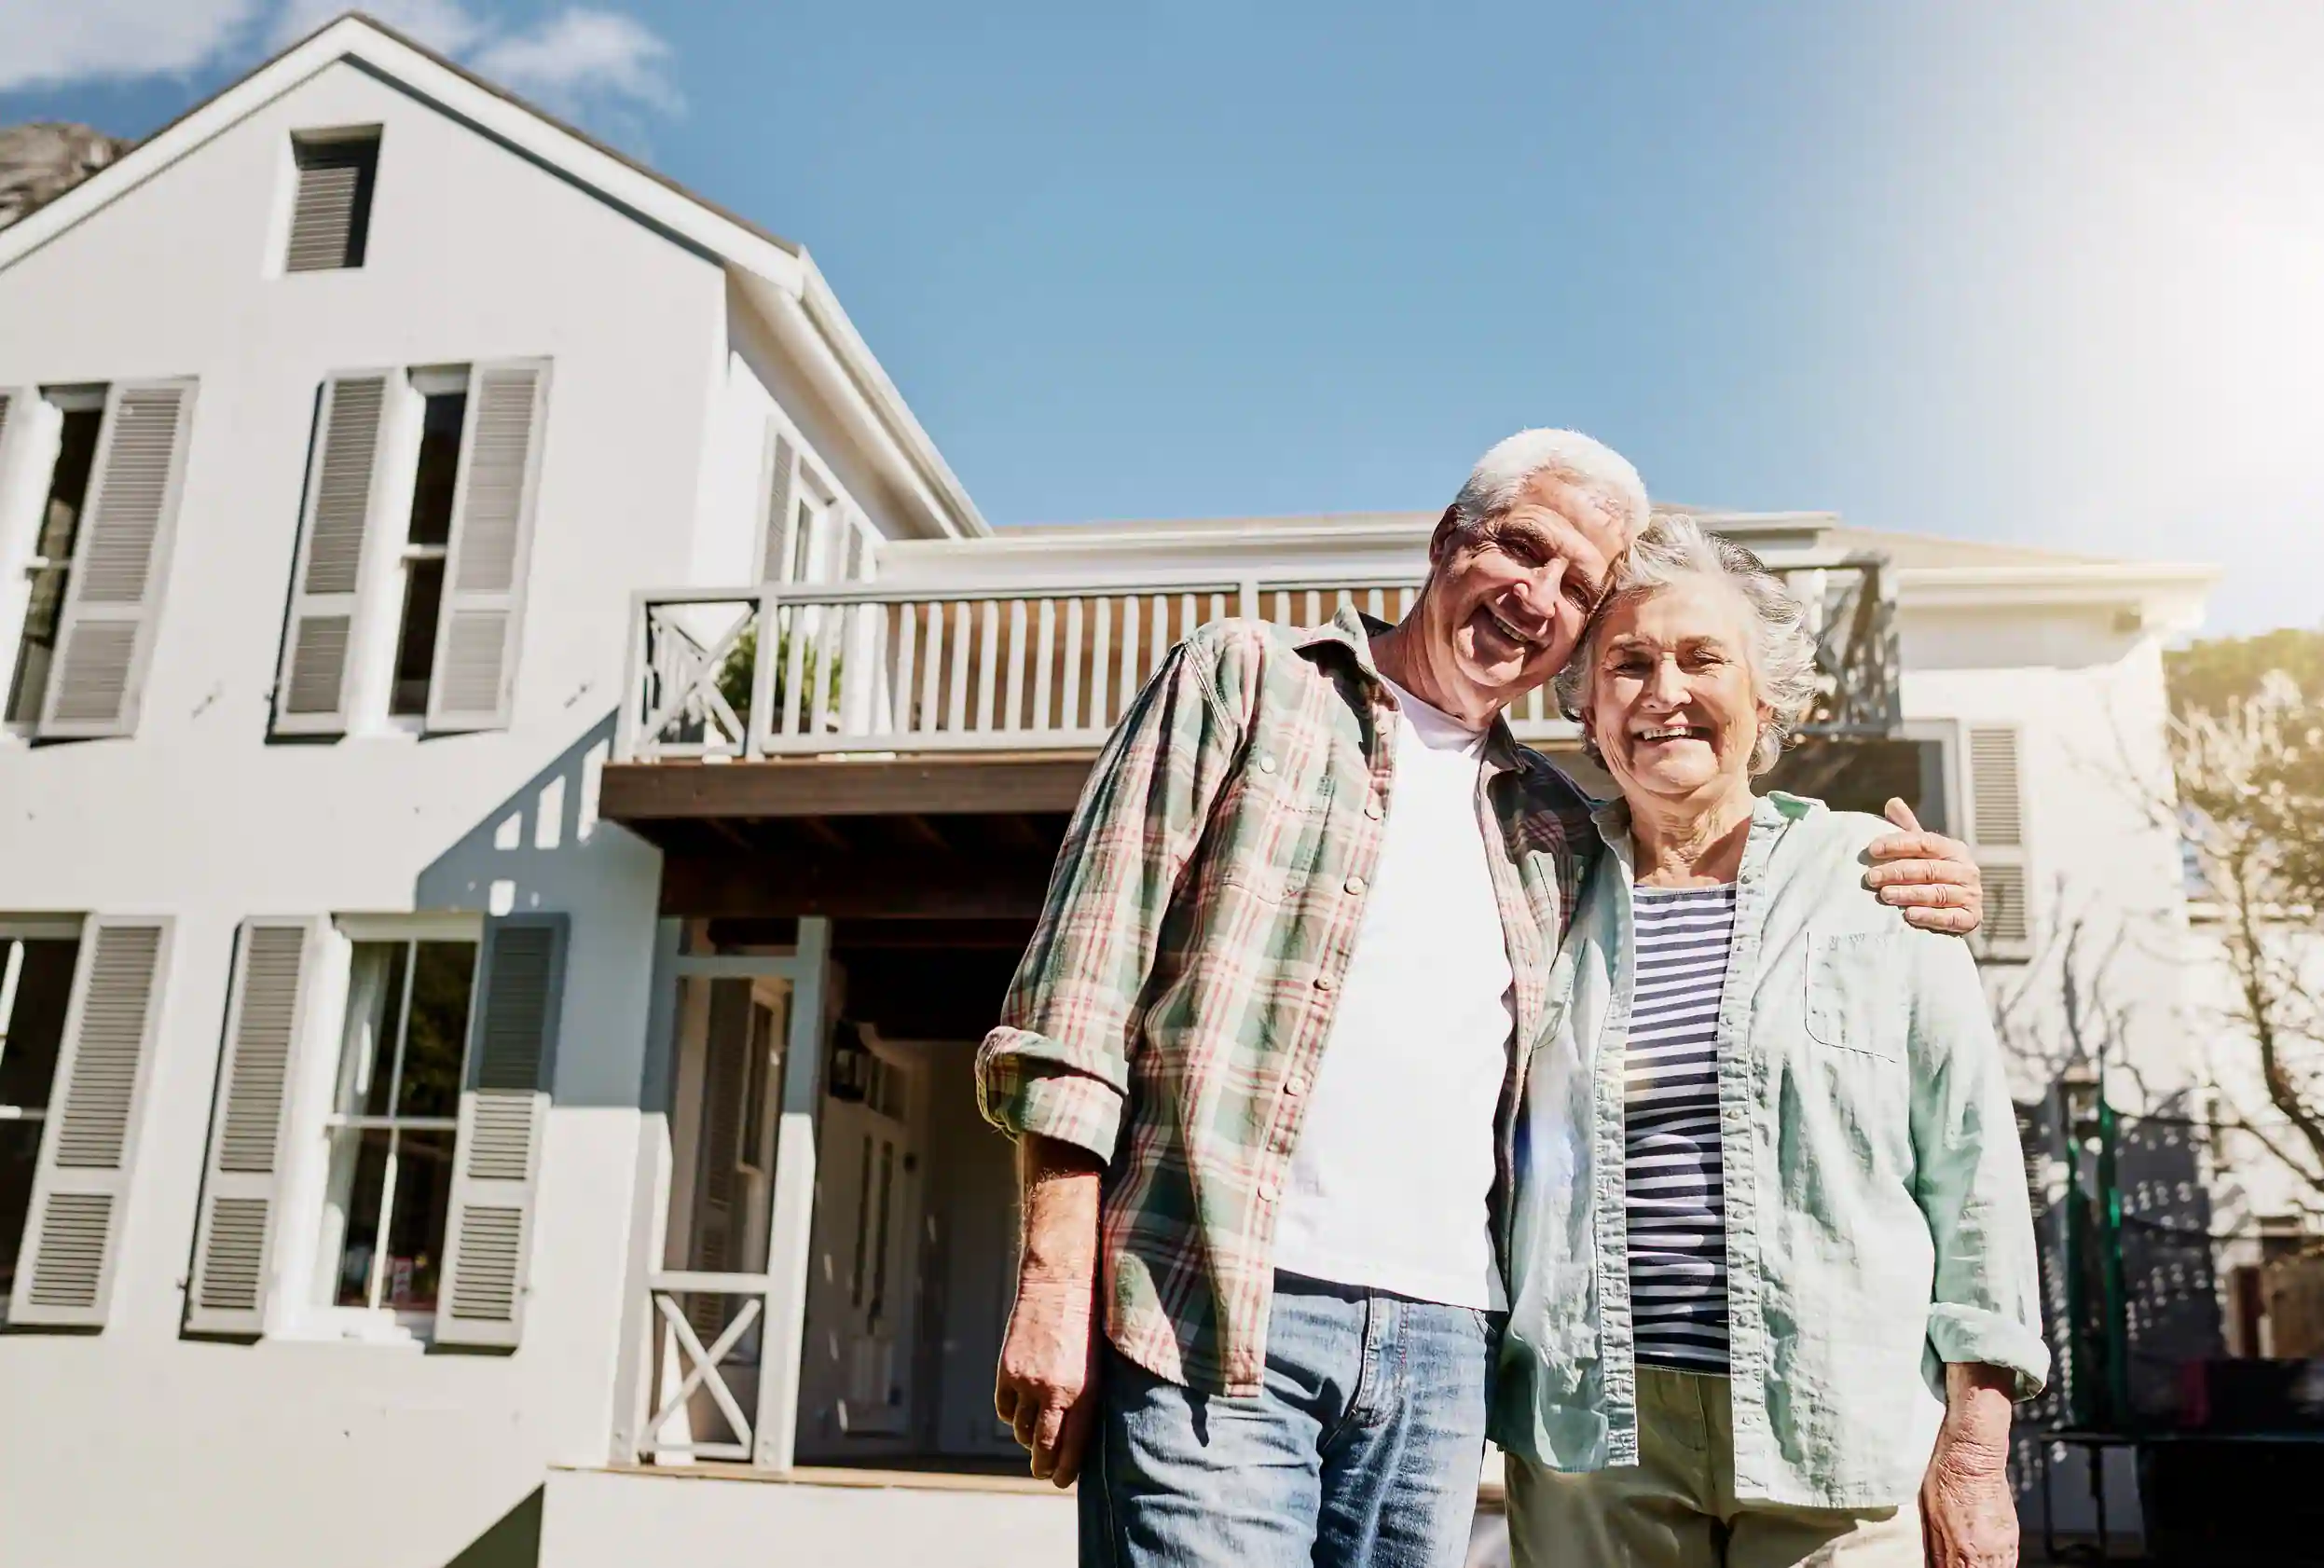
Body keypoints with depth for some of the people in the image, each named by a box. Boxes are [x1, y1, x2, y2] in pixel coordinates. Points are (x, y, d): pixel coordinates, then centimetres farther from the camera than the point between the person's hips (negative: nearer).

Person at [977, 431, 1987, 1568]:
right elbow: (1084, 975, -3)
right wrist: (1056, 1279, -10)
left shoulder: (1554, 828, 18)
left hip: (1444, 1347, 5)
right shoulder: (1247, 681, 5)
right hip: (1210, 1315, -4)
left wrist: (1882, 909, 10)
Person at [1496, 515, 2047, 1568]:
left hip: (1841, 1442, -1)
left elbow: (1971, 1171, 1)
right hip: (1593, 1438, 1)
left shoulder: (1876, 882, 1)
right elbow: (1493, 1163, 12)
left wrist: (1975, 1450, -2)